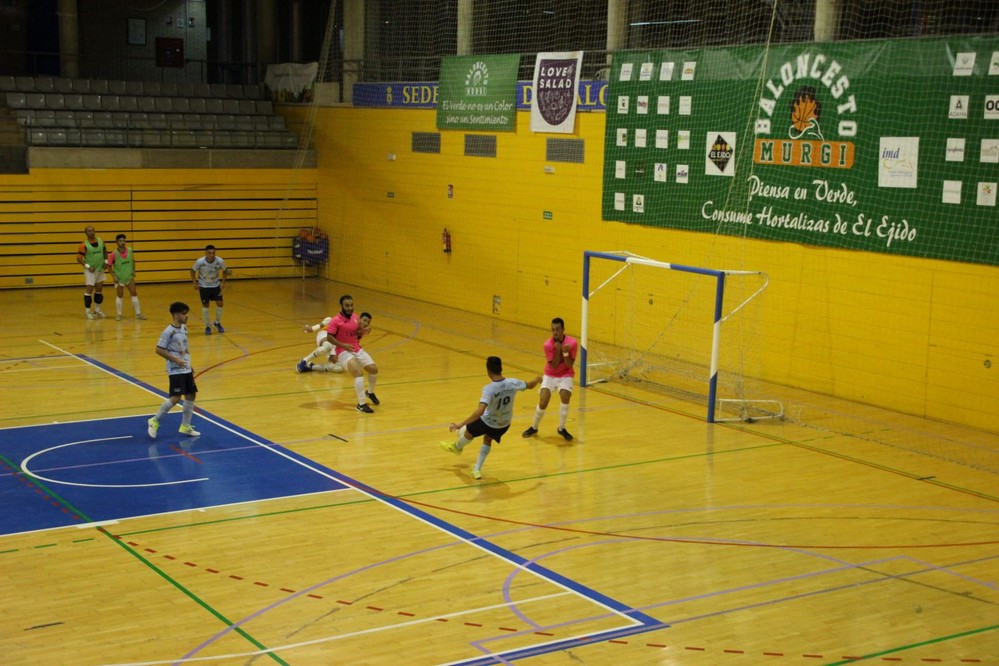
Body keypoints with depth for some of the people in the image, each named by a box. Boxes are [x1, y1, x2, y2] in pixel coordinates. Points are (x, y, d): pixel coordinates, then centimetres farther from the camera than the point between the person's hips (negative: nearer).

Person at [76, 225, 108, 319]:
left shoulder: (101, 241, 1)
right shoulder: (84, 245, -15)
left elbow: (105, 251, 17)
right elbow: (78, 258, -13)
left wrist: (106, 261, 5)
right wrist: (87, 266, -20)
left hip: (100, 269, 6)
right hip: (90, 271, -6)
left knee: (99, 289, 13)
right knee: (89, 290, -6)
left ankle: (97, 310, 26)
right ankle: (87, 311, 1)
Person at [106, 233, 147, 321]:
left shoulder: (130, 250, -8)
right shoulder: (114, 254, -18)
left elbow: (133, 261, 9)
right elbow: (109, 265, -9)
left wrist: (133, 271, 0)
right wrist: (113, 276, -15)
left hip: (129, 277, 4)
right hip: (119, 278, -4)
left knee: (134, 294, 5)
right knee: (119, 295, 3)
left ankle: (138, 313, 13)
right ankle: (118, 314, 16)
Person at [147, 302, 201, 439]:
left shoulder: (184, 328, 9)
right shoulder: (168, 332, -16)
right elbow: (159, 350, -16)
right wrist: (175, 360, -21)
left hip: (186, 369, 8)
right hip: (175, 370, -8)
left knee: (191, 395, 8)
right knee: (175, 398, -13)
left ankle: (185, 426, 19)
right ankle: (155, 421, 3)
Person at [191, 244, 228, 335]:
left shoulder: (220, 261, -22)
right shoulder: (200, 262, -25)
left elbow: (225, 270, 0)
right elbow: (193, 270, -6)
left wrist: (223, 282, -6)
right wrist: (195, 283, -11)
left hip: (216, 285, 2)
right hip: (204, 286, -2)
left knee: (220, 304, -3)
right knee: (205, 305, 1)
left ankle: (217, 323, 22)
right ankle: (207, 326, 17)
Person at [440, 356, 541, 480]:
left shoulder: (489, 389, -35)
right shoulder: (512, 383, -21)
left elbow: (480, 411, -45)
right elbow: (530, 385, 0)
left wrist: (460, 424, -44)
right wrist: (538, 379, 24)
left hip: (488, 422, -4)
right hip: (504, 424, 4)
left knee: (469, 431, 27)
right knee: (487, 440, 31)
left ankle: (457, 446, 56)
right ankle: (477, 469, 30)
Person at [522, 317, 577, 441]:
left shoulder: (572, 343, -18)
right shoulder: (548, 344, -18)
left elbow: (570, 365, -16)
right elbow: (553, 366, -17)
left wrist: (565, 353, -32)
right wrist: (558, 351, -29)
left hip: (565, 375, 0)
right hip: (550, 375, 0)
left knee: (565, 397, -24)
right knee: (543, 402, -12)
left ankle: (562, 428, -3)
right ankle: (534, 427, 14)